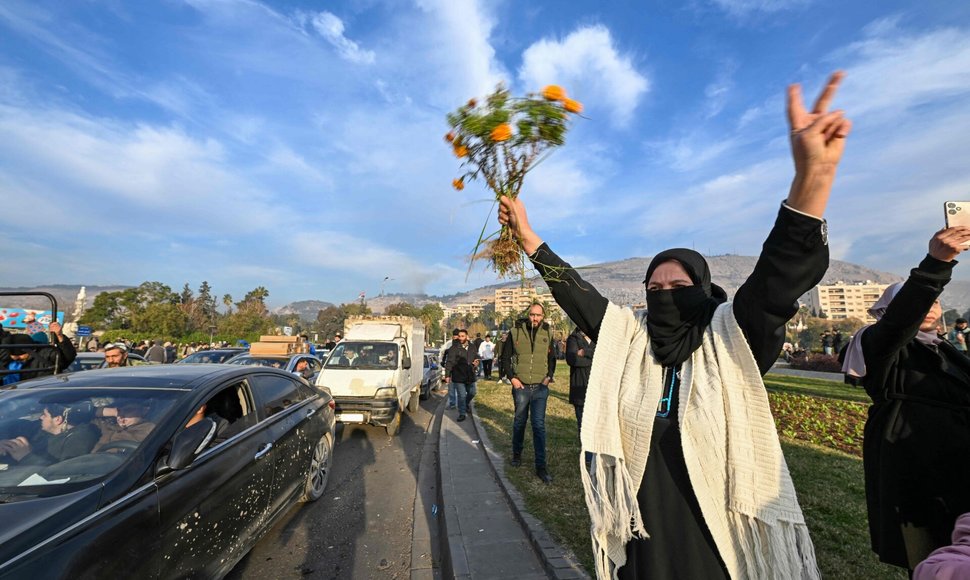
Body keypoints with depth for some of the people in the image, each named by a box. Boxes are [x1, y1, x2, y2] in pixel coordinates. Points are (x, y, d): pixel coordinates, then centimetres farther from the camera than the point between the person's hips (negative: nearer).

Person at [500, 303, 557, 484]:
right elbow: (505, 357, 1)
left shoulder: (547, 333, 1)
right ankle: (517, 454, 39)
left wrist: (549, 376, 0)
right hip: (521, 387, 0)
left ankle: (541, 467, 10)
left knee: (539, 425, 0)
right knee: (519, 421, 16)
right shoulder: (516, 332, -4)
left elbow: (552, 358, 12)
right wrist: (511, 377, -7)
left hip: (540, 387, 0)